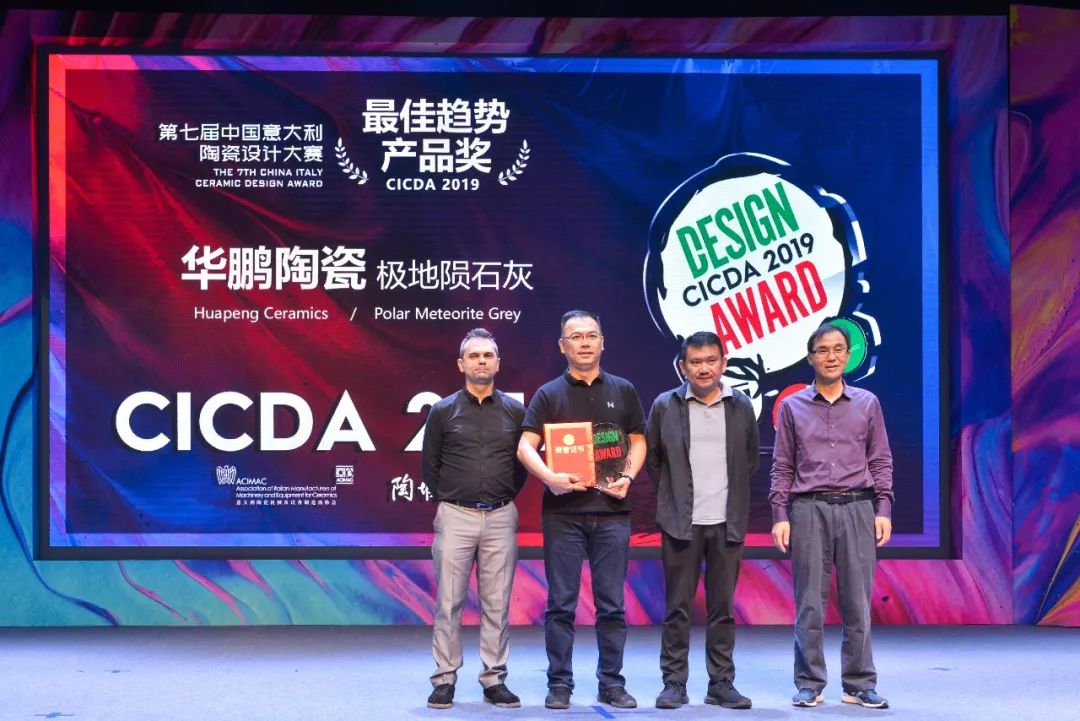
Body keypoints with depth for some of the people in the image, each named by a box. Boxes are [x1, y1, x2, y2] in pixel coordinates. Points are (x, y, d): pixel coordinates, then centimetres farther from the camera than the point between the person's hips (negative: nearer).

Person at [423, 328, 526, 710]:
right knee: (449, 603, 0)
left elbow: (523, 463, 12)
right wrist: (450, 499, 6)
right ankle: (444, 679, 8)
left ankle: (494, 679, 12)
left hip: (501, 517, 1)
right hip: (455, 517, -1)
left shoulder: (515, 411, 7)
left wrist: (504, 497, 6)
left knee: (497, 603, 4)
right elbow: (429, 466, 9)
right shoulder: (443, 411, 4)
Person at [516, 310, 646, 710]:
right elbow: (526, 445, -4)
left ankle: (612, 683, 15)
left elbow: (638, 441, 14)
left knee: (611, 603, 5)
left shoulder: (623, 391, 11)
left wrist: (628, 476, -5)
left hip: (611, 510, 2)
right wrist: (549, 477, -22)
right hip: (563, 511, -1)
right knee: (561, 603, 2)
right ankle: (559, 683, 11)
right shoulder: (549, 394, 4)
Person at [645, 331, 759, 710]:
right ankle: (674, 683, 11)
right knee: (677, 608, 3)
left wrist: (735, 496, 13)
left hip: (727, 522, 2)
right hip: (681, 522, -1)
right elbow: (652, 458, 10)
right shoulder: (665, 405, 0)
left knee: (722, 608, 7)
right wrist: (674, 494, 9)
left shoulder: (741, 405, 4)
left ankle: (721, 683, 15)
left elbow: (751, 459, 16)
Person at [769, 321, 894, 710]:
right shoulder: (792, 407, 8)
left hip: (857, 508, 1)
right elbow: (783, 466, 7)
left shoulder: (867, 404, 10)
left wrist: (883, 510, 0)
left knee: (857, 601, 1)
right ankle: (809, 685, 9)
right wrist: (780, 516, -2)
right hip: (808, 509, 0)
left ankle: (859, 684, 10)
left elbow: (880, 461, 9)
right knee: (809, 602, 1)